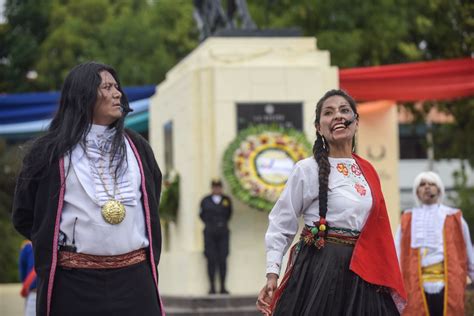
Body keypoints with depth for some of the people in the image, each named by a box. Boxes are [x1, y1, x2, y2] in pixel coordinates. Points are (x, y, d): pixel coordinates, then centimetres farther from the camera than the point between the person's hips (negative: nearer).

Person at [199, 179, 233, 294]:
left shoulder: (227, 200, 7)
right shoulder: (205, 201, 4)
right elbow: (202, 214, 14)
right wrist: (210, 224, 10)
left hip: (223, 233, 1)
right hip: (209, 233, -1)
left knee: (223, 260, -1)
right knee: (211, 260, -4)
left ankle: (223, 287, 2)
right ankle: (212, 286, 0)